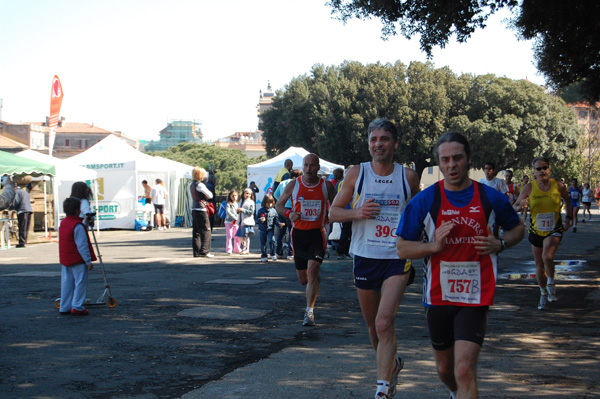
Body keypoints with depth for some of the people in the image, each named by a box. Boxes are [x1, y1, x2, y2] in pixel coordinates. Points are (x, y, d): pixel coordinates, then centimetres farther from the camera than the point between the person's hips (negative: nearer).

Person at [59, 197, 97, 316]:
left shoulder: (63, 223, 9)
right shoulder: (78, 226, -18)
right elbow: (82, 245, -19)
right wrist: (88, 261, -16)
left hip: (65, 259, 8)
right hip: (78, 261, -8)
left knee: (66, 283, 13)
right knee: (80, 282, -1)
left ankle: (65, 307, 17)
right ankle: (77, 307, -3)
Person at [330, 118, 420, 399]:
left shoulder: (408, 176, 0)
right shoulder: (356, 174, 1)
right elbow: (333, 212, 6)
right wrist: (358, 212, -13)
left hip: (397, 259, -2)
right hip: (365, 257, 2)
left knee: (384, 323, -17)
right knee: (373, 326, 14)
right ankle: (392, 364, 41)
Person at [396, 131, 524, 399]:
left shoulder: (490, 198, -1)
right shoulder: (424, 201, -3)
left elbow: (517, 228, 16)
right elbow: (402, 248, -1)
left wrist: (500, 243, -5)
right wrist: (434, 245, -19)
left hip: (475, 297, -2)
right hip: (438, 296, 2)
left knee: (465, 371, -16)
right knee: (445, 369, 18)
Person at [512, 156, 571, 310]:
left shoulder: (558, 186, -8)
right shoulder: (529, 188, -10)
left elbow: (567, 200, 13)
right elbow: (514, 207, -7)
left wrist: (568, 219, 11)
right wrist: (521, 204, -29)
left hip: (554, 229, -2)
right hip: (536, 230, 2)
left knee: (547, 257, -25)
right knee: (539, 264, 9)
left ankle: (551, 283, 3)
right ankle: (543, 294, 31)